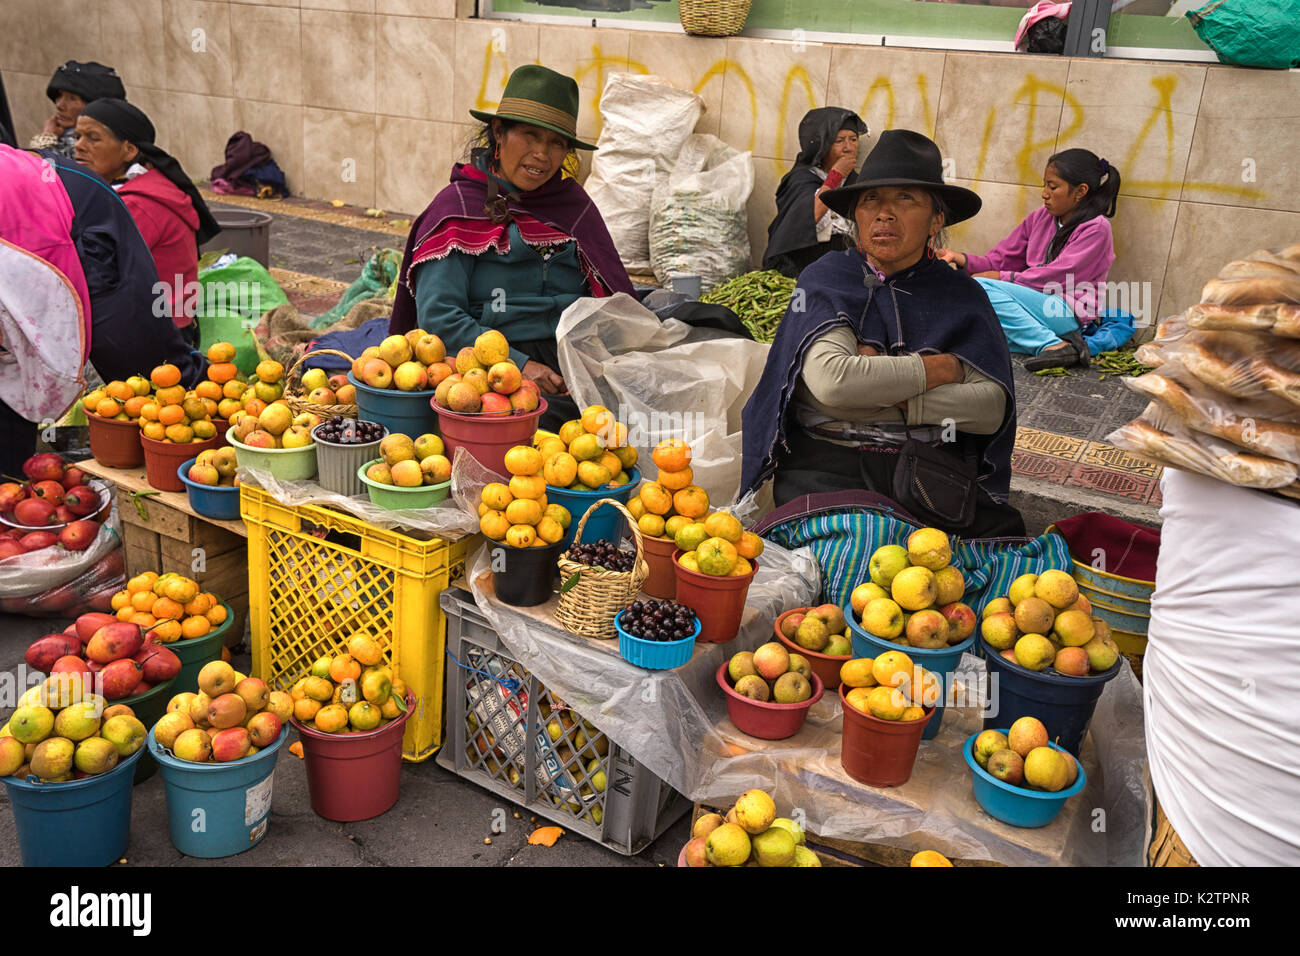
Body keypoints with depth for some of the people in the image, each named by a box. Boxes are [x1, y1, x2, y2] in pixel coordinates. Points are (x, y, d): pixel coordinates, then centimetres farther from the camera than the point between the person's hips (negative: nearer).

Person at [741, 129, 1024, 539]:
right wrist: (941, 367, -6)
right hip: (832, 464, -2)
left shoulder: (961, 295, 10)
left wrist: (892, 398, -13)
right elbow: (830, 380, -16)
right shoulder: (825, 279, 3)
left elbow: (992, 408, -2)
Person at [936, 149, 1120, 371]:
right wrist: (962, 259, -5)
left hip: (1069, 313, -8)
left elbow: (1058, 277, -14)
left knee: (980, 286, -25)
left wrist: (1003, 277, -17)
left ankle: (1054, 345, -29)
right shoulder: (1040, 217, 15)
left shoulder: (1096, 228, -5)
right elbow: (1002, 259, 13)